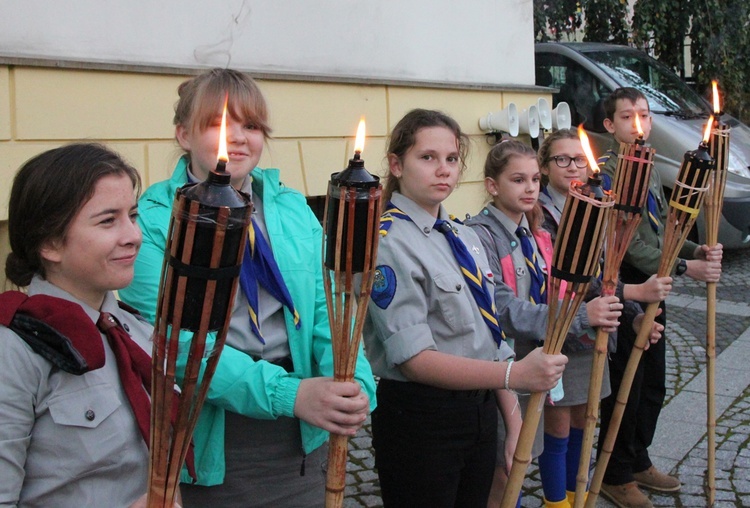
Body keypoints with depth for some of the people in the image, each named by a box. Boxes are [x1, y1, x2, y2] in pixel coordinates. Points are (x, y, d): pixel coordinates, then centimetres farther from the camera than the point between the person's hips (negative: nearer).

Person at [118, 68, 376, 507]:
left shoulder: (294, 210, 4)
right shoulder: (153, 220, -9)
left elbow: (327, 310, -1)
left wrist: (356, 384, -21)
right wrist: (288, 393, -28)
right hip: (205, 446, -4)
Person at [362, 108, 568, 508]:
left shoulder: (466, 239, 9)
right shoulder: (388, 243, -16)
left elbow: (489, 338, 12)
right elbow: (415, 359, -23)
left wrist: (513, 418, 8)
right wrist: (514, 374, -32)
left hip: (481, 412, 7)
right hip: (419, 419, -7)